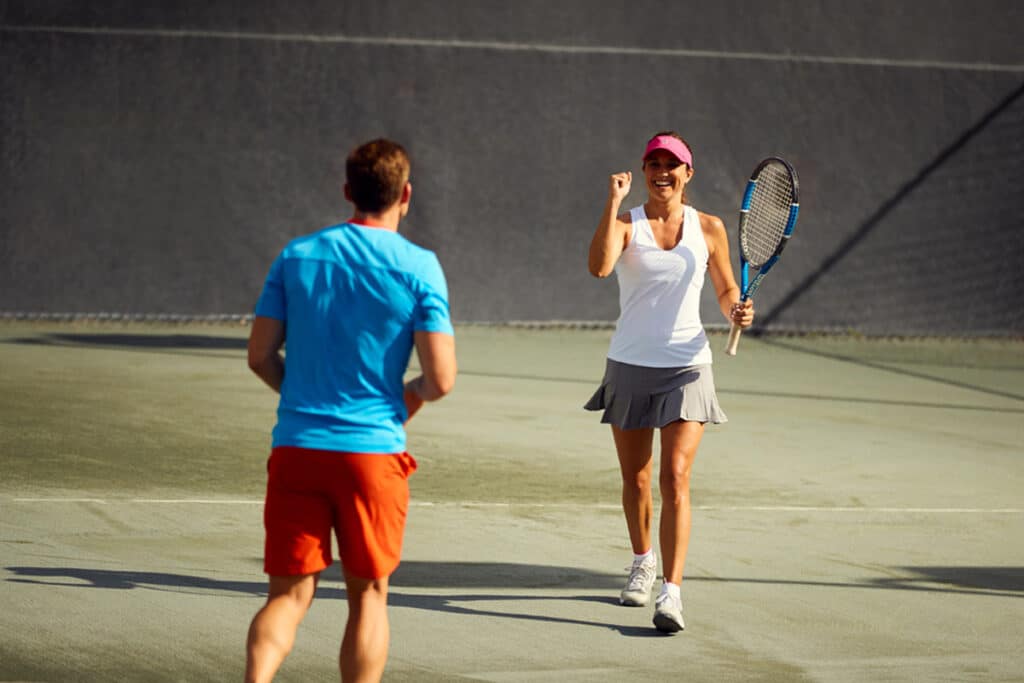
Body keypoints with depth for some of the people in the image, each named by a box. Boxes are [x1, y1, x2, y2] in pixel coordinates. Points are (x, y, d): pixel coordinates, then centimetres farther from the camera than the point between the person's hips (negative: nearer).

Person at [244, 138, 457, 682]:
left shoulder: (296, 256, 4)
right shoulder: (419, 268, -4)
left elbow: (260, 356, 5)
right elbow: (440, 379, -8)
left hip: (296, 447, 2)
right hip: (373, 448, -2)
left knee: (288, 594, 5)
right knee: (368, 595, 11)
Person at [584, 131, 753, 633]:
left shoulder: (709, 229, 3)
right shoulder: (626, 224, -2)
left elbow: (725, 290, 15)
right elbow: (599, 266, -23)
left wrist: (737, 311, -7)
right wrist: (614, 200, -24)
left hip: (686, 367, -1)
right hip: (630, 366, 1)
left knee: (675, 480, -12)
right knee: (635, 479, 12)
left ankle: (671, 592, -16)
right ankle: (643, 562, 39)